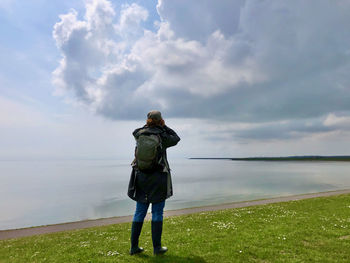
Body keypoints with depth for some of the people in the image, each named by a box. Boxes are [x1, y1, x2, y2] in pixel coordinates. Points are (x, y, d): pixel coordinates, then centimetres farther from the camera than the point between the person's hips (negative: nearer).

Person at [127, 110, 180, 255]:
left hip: (141, 177, 4)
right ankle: (157, 247, 15)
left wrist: (148, 124, 15)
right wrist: (164, 126, 11)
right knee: (157, 213, 7)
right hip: (158, 179, -3)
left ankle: (134, 246, 21)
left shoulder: (139, 134, 0)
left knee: (139, 212, 12)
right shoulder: (163, 136, -8)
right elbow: (176, 139, 12)